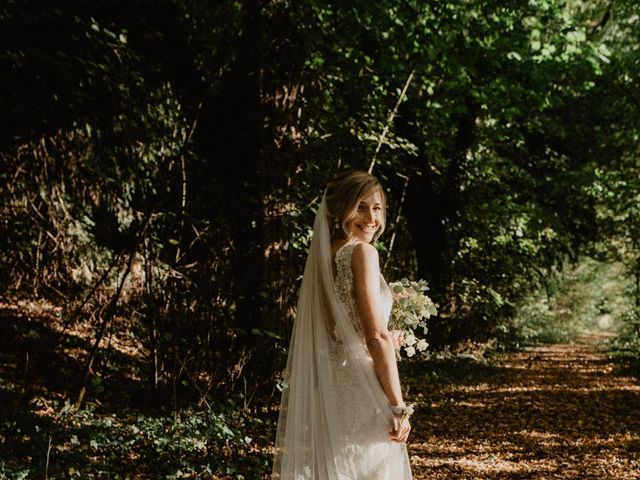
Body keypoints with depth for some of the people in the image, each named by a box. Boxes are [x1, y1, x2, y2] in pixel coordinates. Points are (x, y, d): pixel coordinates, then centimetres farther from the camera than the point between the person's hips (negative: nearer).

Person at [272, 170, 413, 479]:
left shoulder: (323, 256, 11)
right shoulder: (362, 252, -12)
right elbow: (376, 335, -17)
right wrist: (399, 407, -15)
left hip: (328, 391, 8)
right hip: (362, 391, -8)